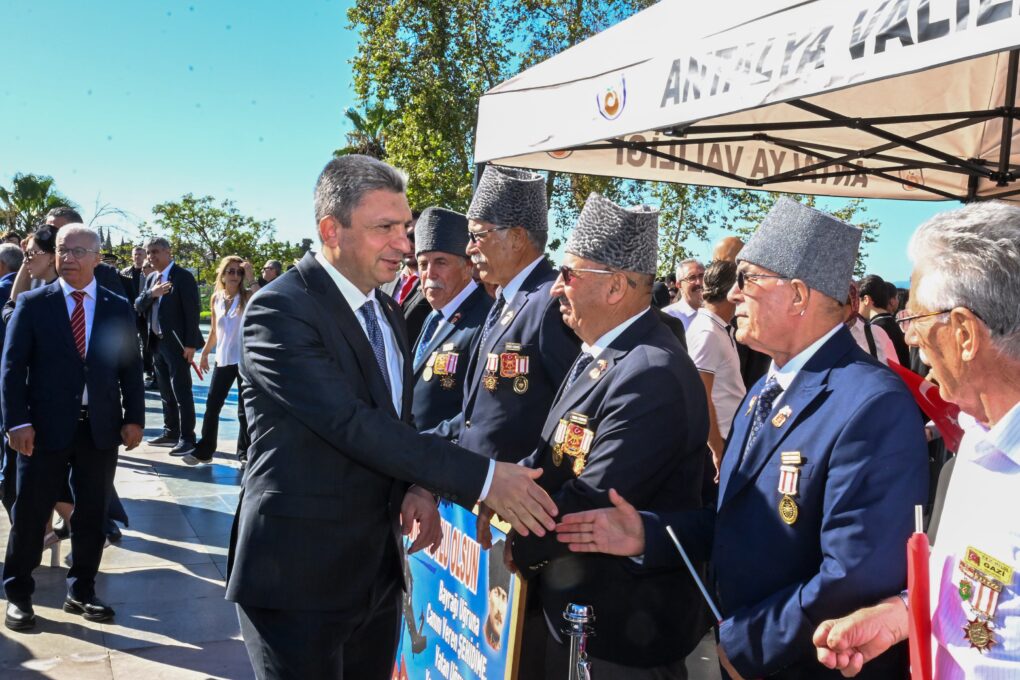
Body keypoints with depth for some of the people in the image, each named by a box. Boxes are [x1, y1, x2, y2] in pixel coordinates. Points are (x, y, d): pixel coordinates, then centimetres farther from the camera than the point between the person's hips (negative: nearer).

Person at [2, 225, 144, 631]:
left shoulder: (118, 308, 7)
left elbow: (131, 367, 7)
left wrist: (134, 418, -1)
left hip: (101, 428, 2)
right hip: (45, 426, -2)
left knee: (92, 515, 10)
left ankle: (81, 592, 24)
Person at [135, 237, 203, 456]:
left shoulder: (183, 276, -10)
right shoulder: (151, 278, 14)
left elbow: (191, 311, -14)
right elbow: (138, 306, 9)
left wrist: (190, 344, -18)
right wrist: (151, 294, -12)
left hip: (177, 343, -8)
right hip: (156, 342, 8)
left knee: (181, 391, -5)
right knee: (166, 391, 14)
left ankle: (187, 437, 0)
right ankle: (170, 432, 24)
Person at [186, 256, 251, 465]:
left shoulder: (247, 297, -4)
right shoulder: (216, 298, 7)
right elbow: (214, 331, 15)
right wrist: (204, 354, 16)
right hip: (223, 360, 4)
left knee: (244, 409, 2)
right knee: (212, 405, 6)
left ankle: (245, 453, 15)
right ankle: (204, 450, 16)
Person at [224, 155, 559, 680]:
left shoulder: (386, 310, 10)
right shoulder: (279, 310, -17)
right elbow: (351, 422, -26)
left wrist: (420, 486, -5)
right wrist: (482, 478, -28)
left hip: (378, 571, 7)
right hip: (297, 576, -7)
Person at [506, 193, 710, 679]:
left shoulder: (651, 376, -27)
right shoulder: (599, 354, 5)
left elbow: (589, 506, -28)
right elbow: (551, 461, 7)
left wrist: (509, 545, -13)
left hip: (620, 628, -9)